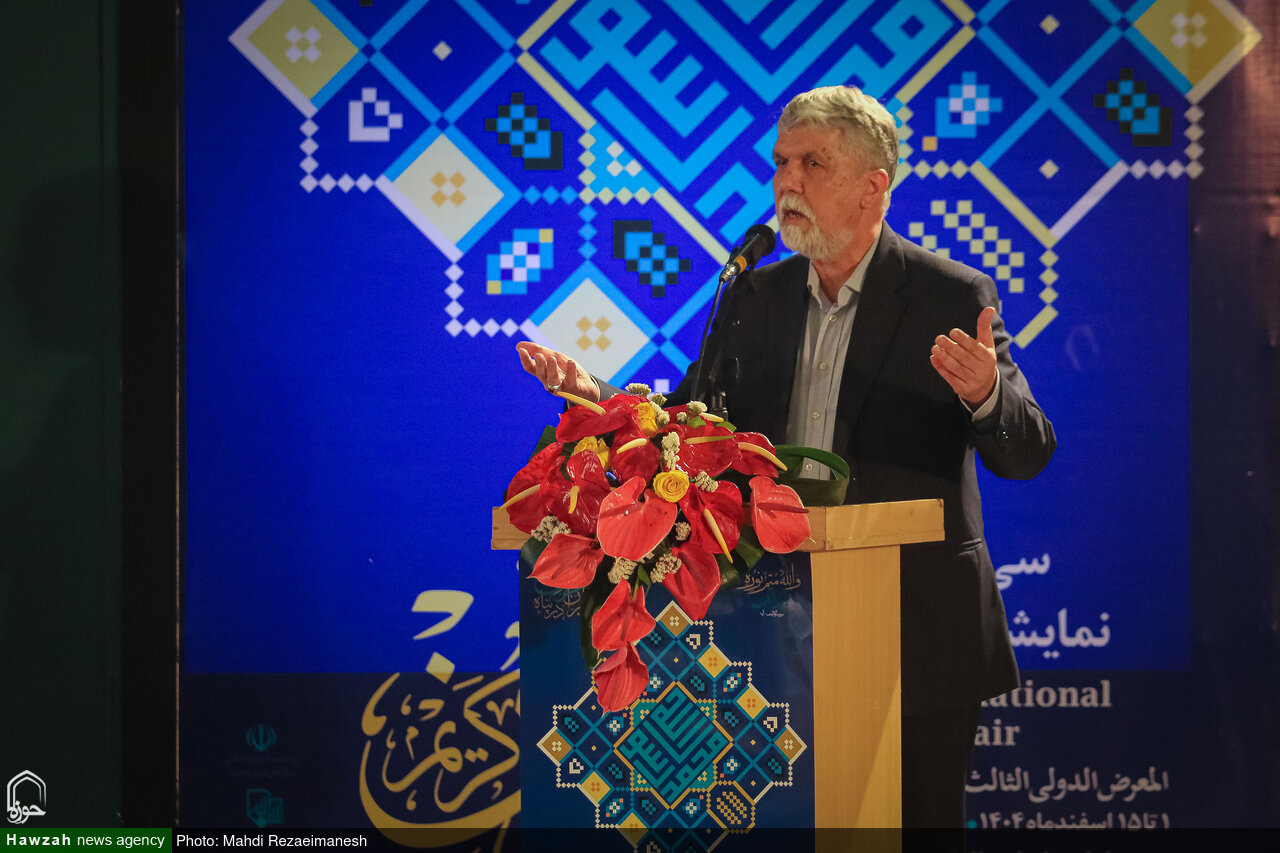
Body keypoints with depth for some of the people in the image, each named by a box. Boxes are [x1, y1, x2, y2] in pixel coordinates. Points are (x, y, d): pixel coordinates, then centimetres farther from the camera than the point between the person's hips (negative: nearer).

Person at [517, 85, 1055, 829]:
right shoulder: (756, 298, 8)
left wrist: (985, 396, -32)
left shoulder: (952, 299, -6)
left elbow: (1029, 453, -11)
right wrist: (596, 396, -8)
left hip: (919, 642, -4)